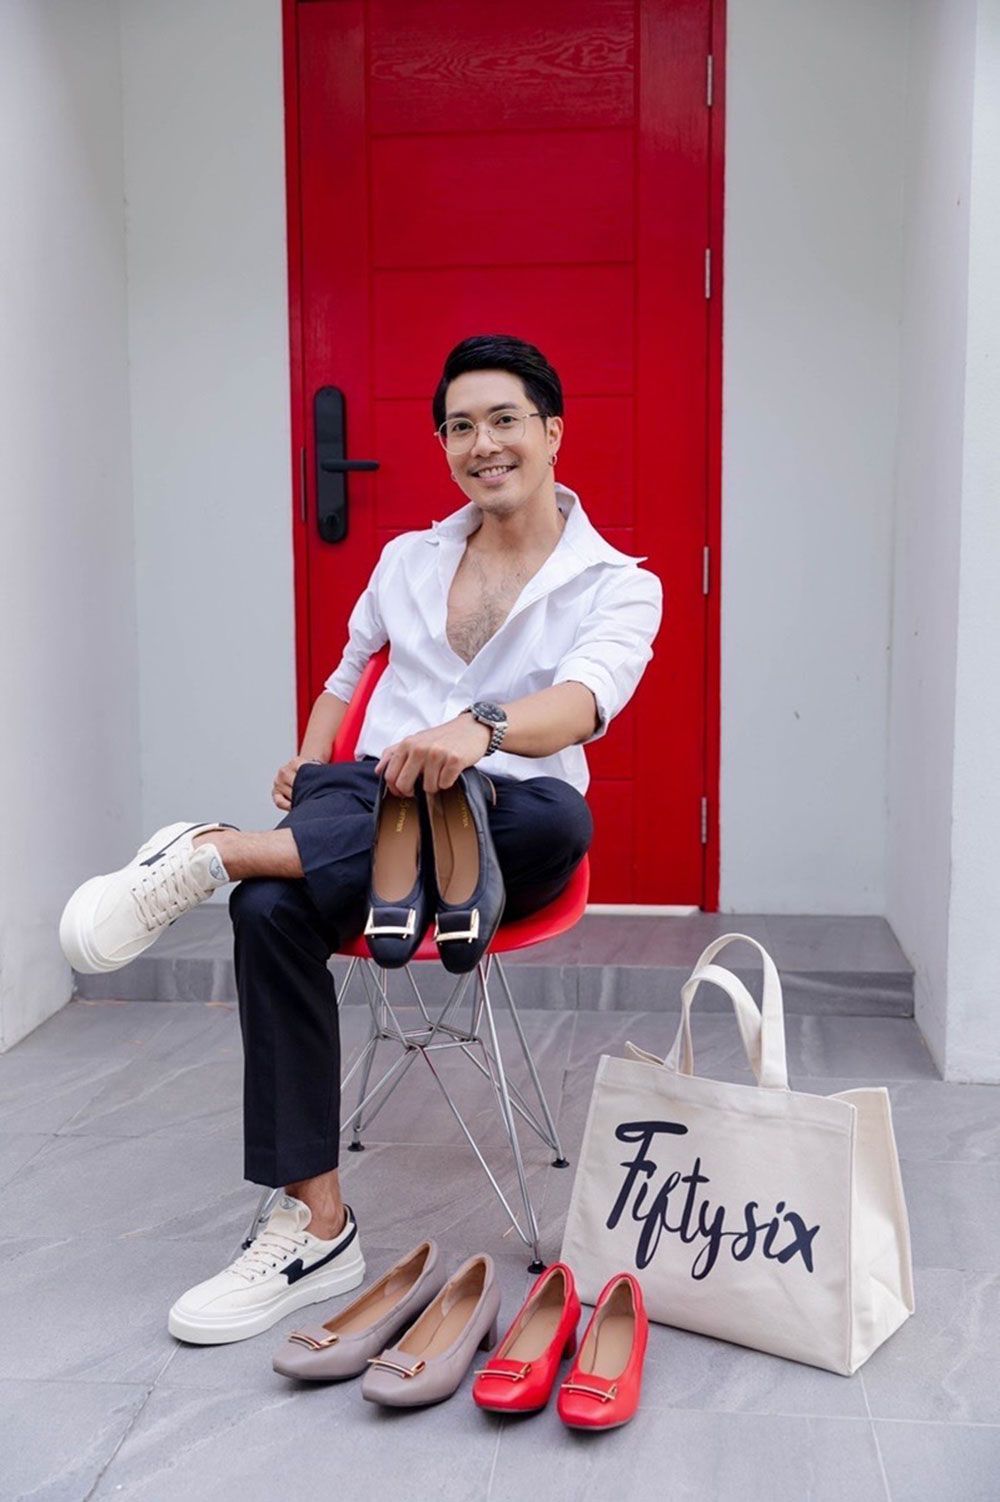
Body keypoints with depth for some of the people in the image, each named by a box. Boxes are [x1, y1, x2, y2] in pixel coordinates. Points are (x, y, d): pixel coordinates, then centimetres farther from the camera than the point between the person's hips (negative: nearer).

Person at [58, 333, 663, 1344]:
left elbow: (584, 699, -20)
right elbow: (346, 679, 30)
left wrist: (481, 725, -41)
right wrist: (308, 759, 10)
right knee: (272, 912, -31)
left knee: (556, 821, -40)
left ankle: (218, 851, -34)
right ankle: (316, 1224, -23)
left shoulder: (617, 586, 2)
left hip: (497, 837, -2)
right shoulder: (406, 561, 16)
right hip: (363, 805, 3)